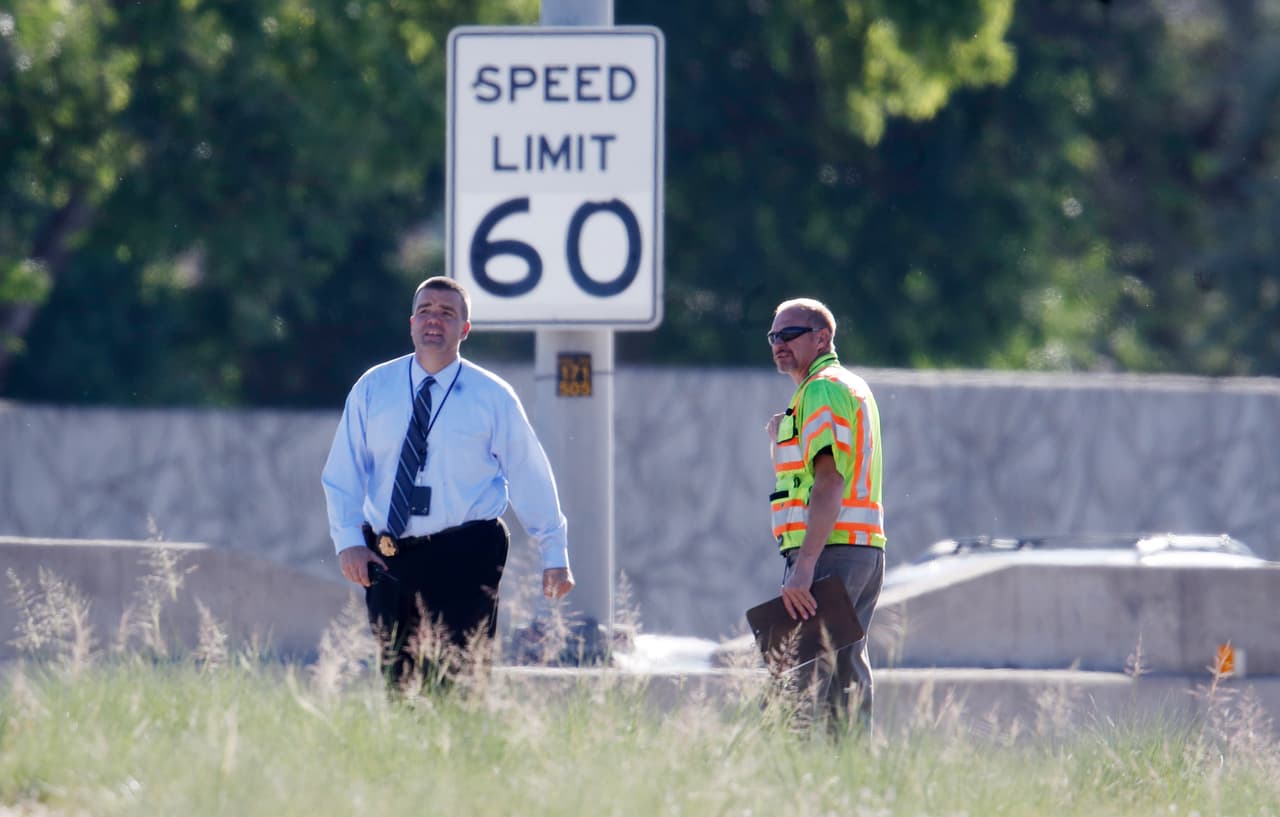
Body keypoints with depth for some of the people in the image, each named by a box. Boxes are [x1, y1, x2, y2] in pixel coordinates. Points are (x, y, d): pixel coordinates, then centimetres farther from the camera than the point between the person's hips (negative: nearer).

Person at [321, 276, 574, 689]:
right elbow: (343, 474, 6)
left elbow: (530, 476, 8)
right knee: (399, 681, 3)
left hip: (465, 560, -2)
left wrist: (554, 554, 9)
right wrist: (348, 540, -9)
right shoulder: (372, 389, 8)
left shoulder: (493, 397, 3)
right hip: (388, 561, 2)